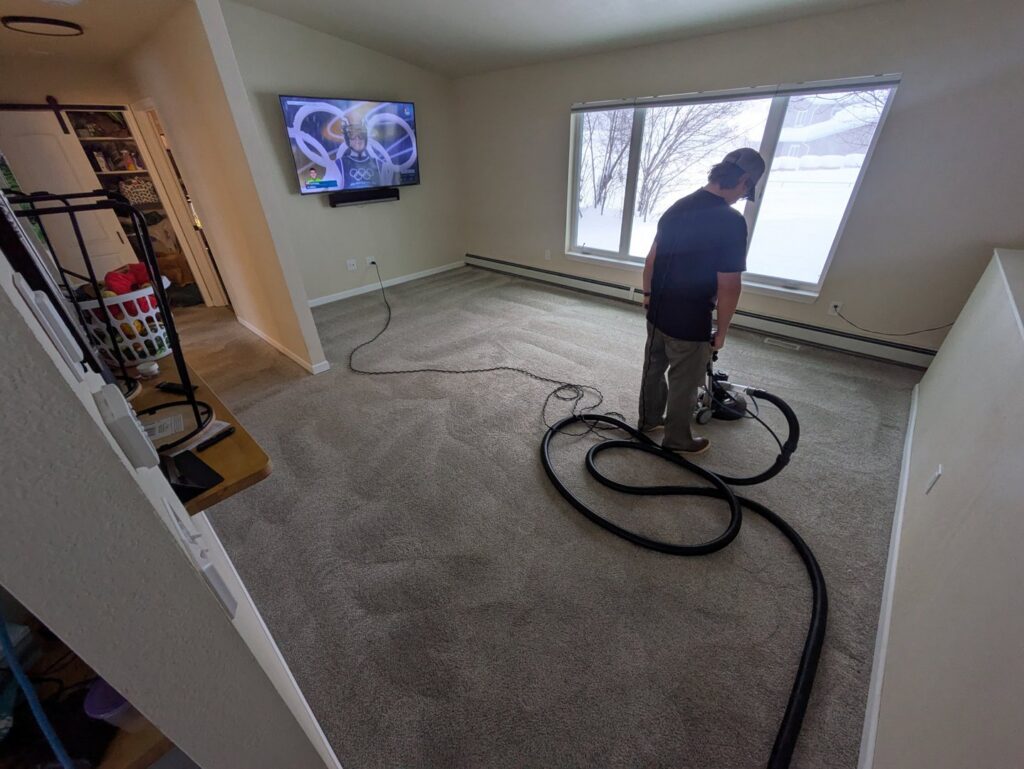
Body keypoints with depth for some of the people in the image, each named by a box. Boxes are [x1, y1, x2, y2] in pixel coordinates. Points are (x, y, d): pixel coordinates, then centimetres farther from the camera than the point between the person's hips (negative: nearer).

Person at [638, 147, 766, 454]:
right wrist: (722, 331, -7)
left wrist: (648, 295, 22)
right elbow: (728, 287, -18)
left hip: (657, 313, 7)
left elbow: (652, 259, 10)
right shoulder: (731, 221, -19)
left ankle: (649, 418, 41)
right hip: (689, 323, -7)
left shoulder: (677, 207, 3)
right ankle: (677, 439, 28)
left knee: (653, 368, 21)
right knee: (683, 383, 10)